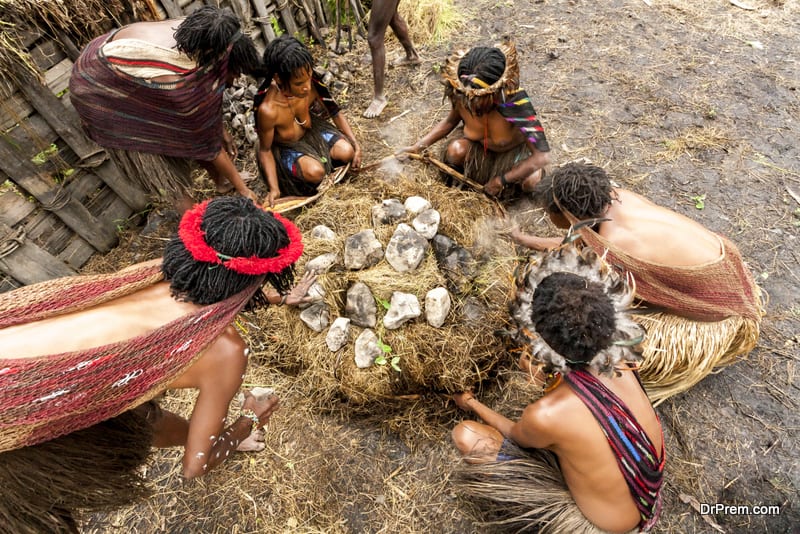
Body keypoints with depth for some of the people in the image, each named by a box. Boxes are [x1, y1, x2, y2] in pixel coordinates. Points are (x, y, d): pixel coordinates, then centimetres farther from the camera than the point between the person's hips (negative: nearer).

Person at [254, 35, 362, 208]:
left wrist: (356, 145, -14)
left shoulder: (312, 85, -24)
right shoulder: (268, 109, -35)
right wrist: (274, 188, -29)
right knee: (315, 172, -31)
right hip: (284, 148, -4)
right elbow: (265, 150, -20)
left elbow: (336, 113, -7)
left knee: (347, 152, -18)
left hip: (310, 130, 5)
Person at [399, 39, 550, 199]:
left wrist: (501, 180, -32)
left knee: (530, 181, -28)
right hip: (478, 145, 2)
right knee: (455, 150, -30)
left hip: (514, 150, -1)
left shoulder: (515, 103, -38)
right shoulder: (461, 95, -28)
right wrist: (418, 146, -15)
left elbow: (542, 156, -36)